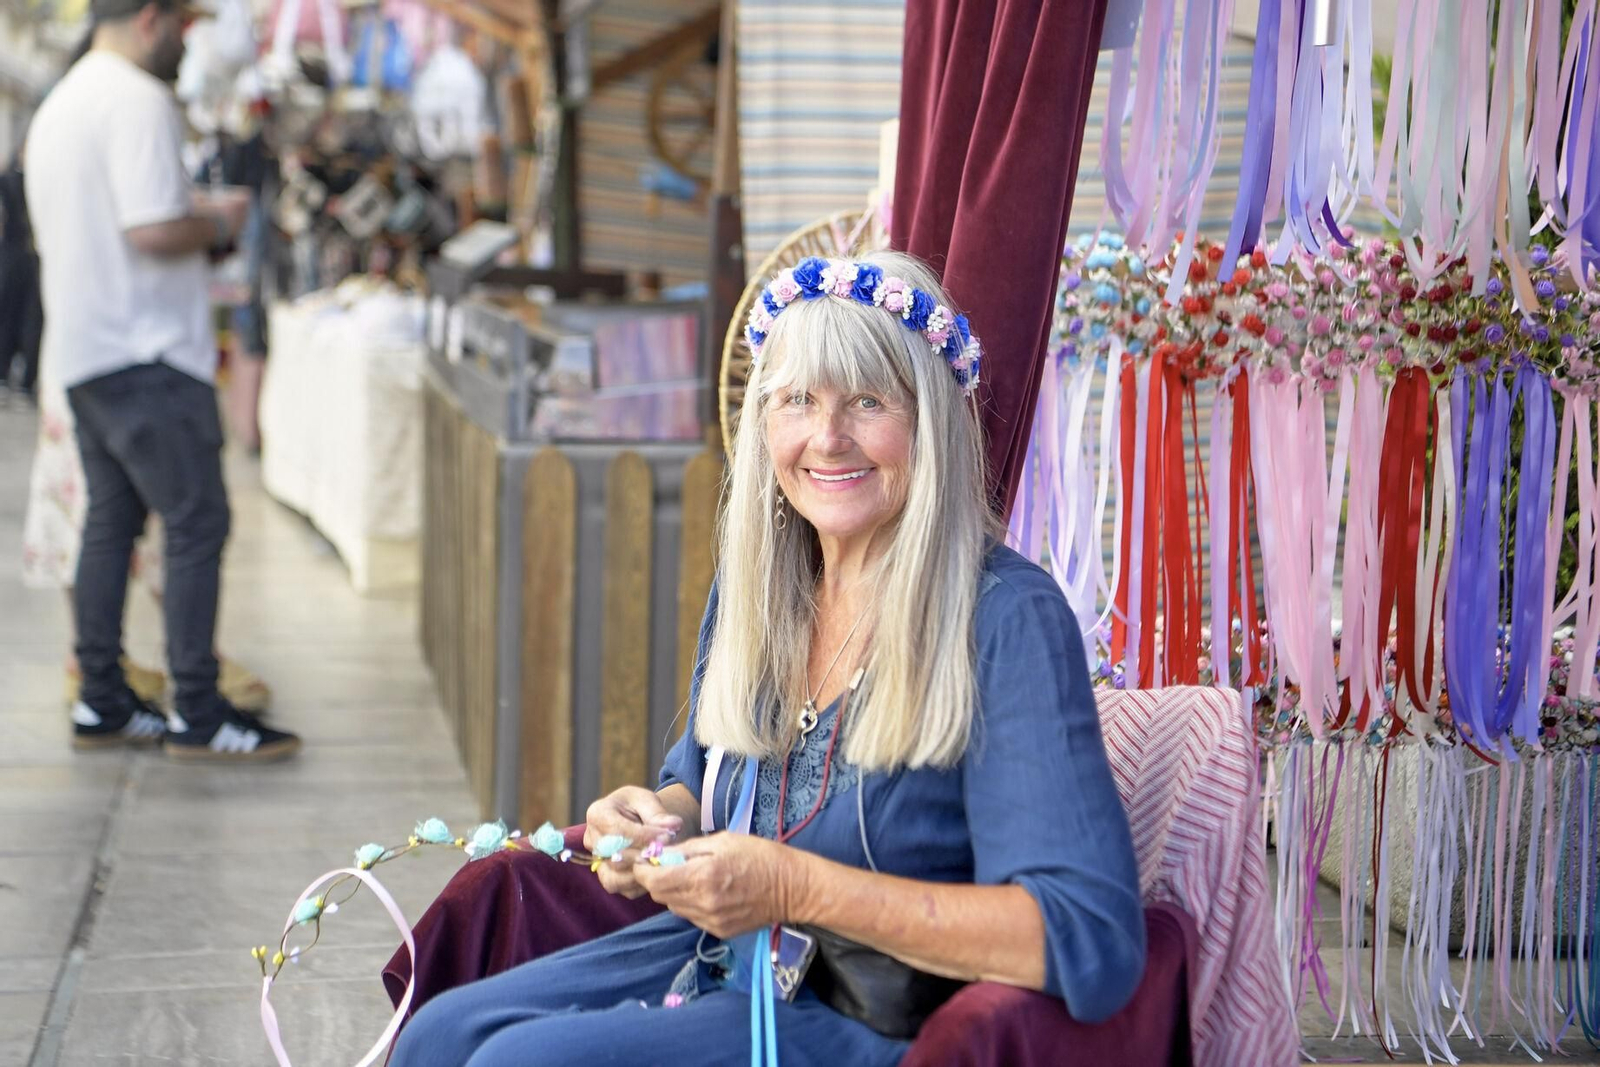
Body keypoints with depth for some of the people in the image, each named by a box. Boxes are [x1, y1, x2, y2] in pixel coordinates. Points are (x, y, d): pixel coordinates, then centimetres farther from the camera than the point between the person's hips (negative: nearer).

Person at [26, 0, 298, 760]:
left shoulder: (59, 105, 18)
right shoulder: (138, 99, -14)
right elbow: (154, 230, -24)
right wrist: (217, 224, -4)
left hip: (81, 350, 10)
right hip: (144, 351, -10)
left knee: (111, 520, 14)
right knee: (197, 523, -6)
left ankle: (101, 704, 17)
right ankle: (197, 717, -5)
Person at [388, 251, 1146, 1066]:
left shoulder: (1008, 622, -20)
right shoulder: (753, 584, 3)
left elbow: (1094, 946, -28)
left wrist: (799, 887, -29)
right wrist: (653, 821, -6)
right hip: (724, 959, 7)